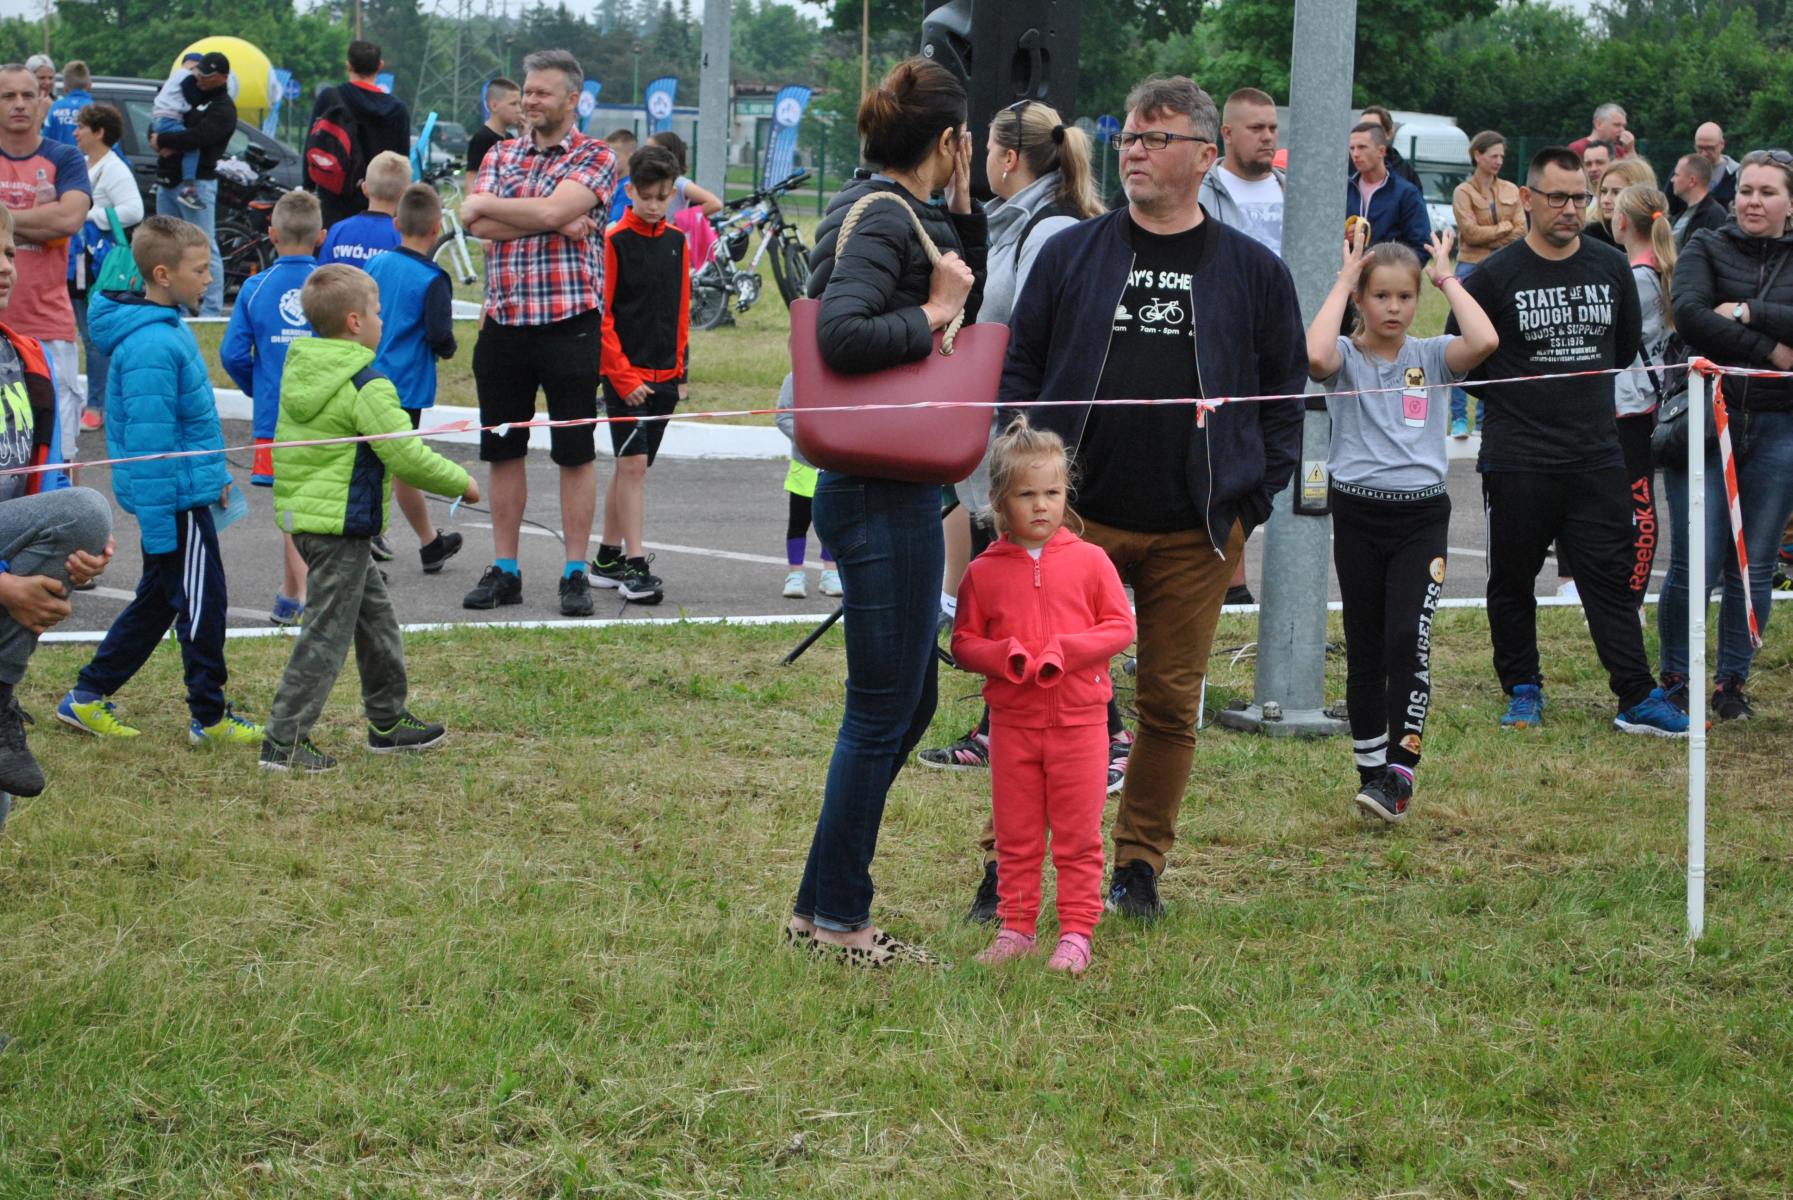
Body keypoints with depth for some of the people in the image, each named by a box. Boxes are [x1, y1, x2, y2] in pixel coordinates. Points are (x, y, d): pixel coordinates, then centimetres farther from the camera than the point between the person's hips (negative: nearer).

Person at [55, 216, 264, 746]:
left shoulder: (171, 328, 9)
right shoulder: (151, 348, -23)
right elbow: (148, 441, -23)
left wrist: (216, 474, 24)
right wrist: (158, 524, -21)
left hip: (188, 491, 10)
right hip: (175, 500, -10)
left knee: (160, 599, 17)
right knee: (201, 604, 1)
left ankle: (87, 697, 23)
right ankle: (210, 717, 12)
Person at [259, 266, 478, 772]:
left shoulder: (297, 369, 7)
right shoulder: (367, 387, -18)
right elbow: (408, 457, -18)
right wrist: (461, 483, -3)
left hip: (301, 512, 9)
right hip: (342, 522, -9)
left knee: (373, 611, 20)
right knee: (327, 633, -3)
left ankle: (389, 720, 29)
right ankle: (285, 739, -3)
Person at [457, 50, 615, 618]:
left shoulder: (595, 158, -1)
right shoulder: (499, 156, 12)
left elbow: (551, 210, -18)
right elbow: (480, 225, -5)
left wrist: (485, 205, -5)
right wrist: (558, 224, -13)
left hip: (570, 322, -4)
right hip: (503, 322, 5)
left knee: (575, 453, 0)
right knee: (502, 450, 8)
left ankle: (576, 573, 6)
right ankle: (504, 570, 16)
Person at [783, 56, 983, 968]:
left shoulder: (906, 213, 13)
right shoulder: (879, 218, -16)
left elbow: (969, 305, 23)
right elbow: (841, 333, -29)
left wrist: (964, 207, 11)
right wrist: (932, 315, -17)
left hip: (893, 490, 11)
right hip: (880, 495, -11)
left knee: (908, 701, 17)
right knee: (883, 709, -2)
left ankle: (821, 908, 22)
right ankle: (837, 919, 6)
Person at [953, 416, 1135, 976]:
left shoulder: (1089, 561, -1)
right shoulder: (983, 572, 1)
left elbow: (1120, 626, -1)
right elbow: (963, 642, 5)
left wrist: (1067, 651, -15)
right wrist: (1003, 656, -15)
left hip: (1079, 720, -1)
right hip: (1012, 723, 1)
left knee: (1078, 836, 2)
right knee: (1016, 837, 9)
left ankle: (1076, 933, 8)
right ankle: (1015, 927, 18)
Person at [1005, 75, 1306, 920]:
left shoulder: (1253, 272, 6)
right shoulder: (1070, 256, 7)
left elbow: (1285, 391, 10)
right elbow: (1019, 367, 9)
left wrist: (1255, 499, 1)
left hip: (1194, 532, 0)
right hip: (1079, 518, 0)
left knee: (1172, 701, 6)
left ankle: (1140, 864, 18)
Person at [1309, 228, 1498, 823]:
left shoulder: (1432, 356, 6)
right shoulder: (1346, 357, 2)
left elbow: (1484, 341, -15)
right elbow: (1316, 355, -23)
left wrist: (1447, 279, -3)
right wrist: (1343, 281, -12)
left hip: (1422, 515, 0)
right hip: (1358, 512, 0)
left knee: (1408, 639, -14)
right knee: (1364, 647, 6)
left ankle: (1400, 773, -12)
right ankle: (1370, 769, 17)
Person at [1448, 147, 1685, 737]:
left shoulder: (1611, 268, 6)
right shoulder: (1496, 275, -5)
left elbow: (1628, 345, 21)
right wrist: (1511, 399, 1)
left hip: (1597, 457, 2)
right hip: (1517, 460, -2)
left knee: (1611, 576, 0)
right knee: (1513, 579, 7)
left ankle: (1637, 699, 0)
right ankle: (1523, 691, 20)